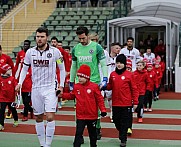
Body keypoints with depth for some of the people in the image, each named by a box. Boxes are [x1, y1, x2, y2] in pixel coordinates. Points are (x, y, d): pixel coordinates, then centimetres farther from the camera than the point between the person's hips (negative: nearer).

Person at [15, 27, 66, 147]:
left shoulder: (55, 51, -5)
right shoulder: (30, 52, 2)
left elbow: (62, 69, 5)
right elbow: (25, 68, 13)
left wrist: (61, 85, -1)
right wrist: (20, 83, 0)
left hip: (50, 88, -3)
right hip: (36, 88, 3)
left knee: (50, 117, -12)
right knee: (39, 118, 9)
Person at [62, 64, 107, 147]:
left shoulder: (94, 86, -11)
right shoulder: (76, 87, -1)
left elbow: (99, 99, -7)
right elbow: (71, 96, 14)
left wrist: (103, 109, -12)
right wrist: (62, 94, 4)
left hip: (92, 116, -1)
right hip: (80, 116, 1)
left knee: (92, 134, 16)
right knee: (78, 133, -3)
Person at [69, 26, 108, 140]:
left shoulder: (97, 47, -3)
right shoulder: (75, 49, 8)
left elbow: (104, 64, -1)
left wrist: (105, 79, -10)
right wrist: (71, 82, 18)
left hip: (94, 81, -3)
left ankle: (97, 129, 20)